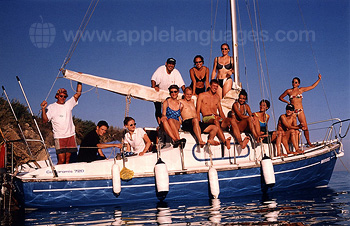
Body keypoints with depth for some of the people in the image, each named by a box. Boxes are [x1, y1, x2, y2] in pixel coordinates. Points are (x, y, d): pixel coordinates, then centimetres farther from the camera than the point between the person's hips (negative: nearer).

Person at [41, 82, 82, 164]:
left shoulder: (68, 104, 12)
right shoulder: (51, 107, 4)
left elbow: (78, 93, 9)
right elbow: (45, 120, -4)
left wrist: (79, 82, 1)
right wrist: (43, 109, -15)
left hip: (71, 136, 3)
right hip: (59, 137, -3)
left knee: (68, 160, 2)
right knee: (61, 160, -11)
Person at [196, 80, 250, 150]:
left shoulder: (217, 97, 24)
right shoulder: (202, 95, 9)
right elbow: (198, 111, 2)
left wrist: (225, 121, 7)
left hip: (217, 117, 5)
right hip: (207, 118, -5)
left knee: (232, 120, -25)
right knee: (215, 121, -41)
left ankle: (240, 142, -43)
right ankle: (225, 141, -60)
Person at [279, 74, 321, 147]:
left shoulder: (301, 90, 11)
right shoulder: (288, 91, 7)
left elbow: (312, 86, 20)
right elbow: (280, 97, 16)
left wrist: (319, 79, 22)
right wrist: (287, 102, 3)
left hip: (300, 111, 1)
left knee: (305, 127, -5)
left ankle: (308, 142, 7)